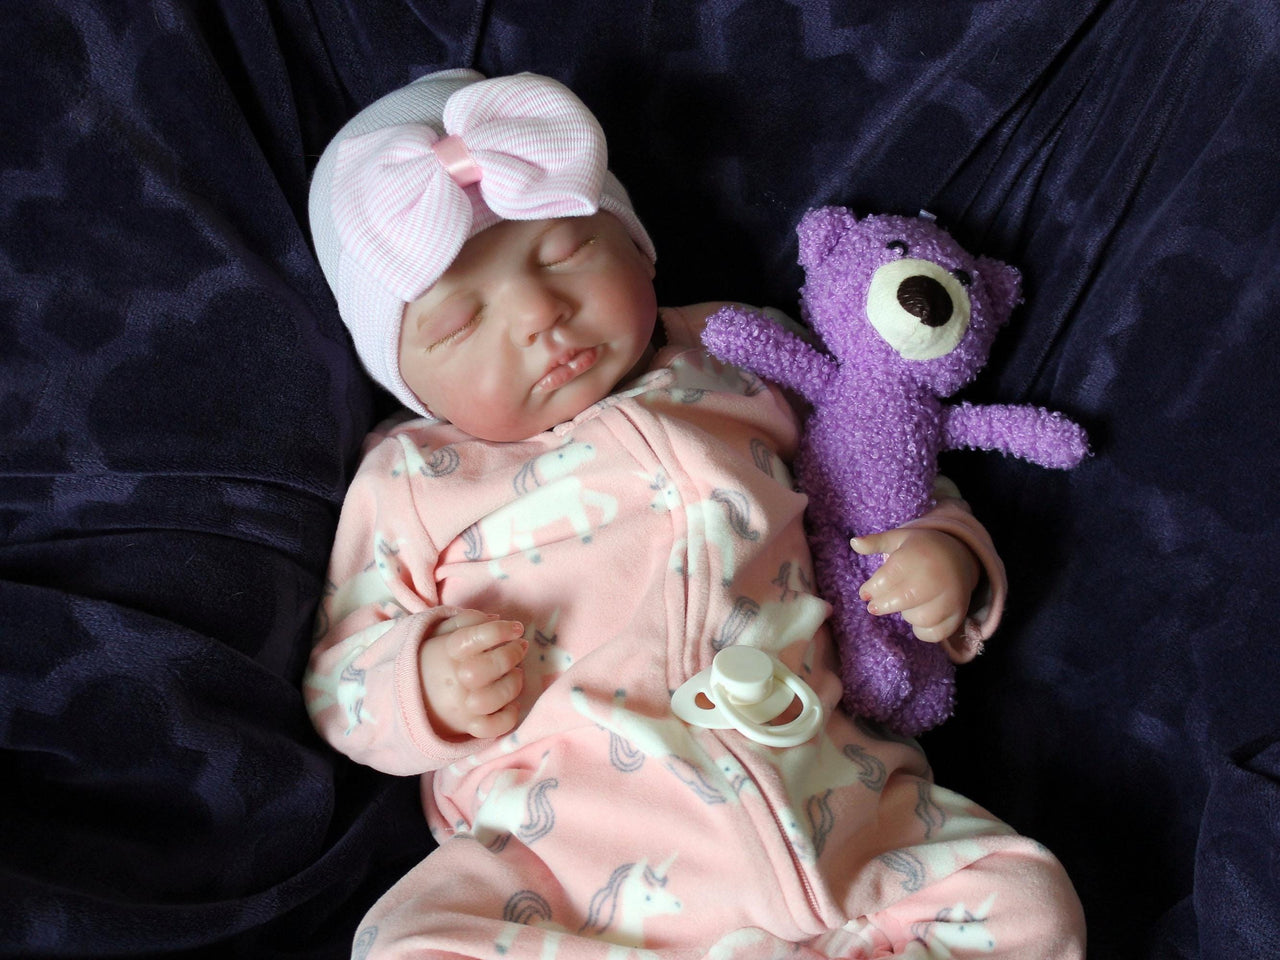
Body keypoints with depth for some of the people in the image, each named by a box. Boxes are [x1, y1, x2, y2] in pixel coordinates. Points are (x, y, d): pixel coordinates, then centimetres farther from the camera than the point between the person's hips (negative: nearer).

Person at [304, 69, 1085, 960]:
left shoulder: (741, 369, 14)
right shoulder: (412, 482, 10)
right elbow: (339, 682, 11)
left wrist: (943, 552, 3)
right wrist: (427, 684, -11)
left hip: (825, 797, 2)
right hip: (573, 859, -1)